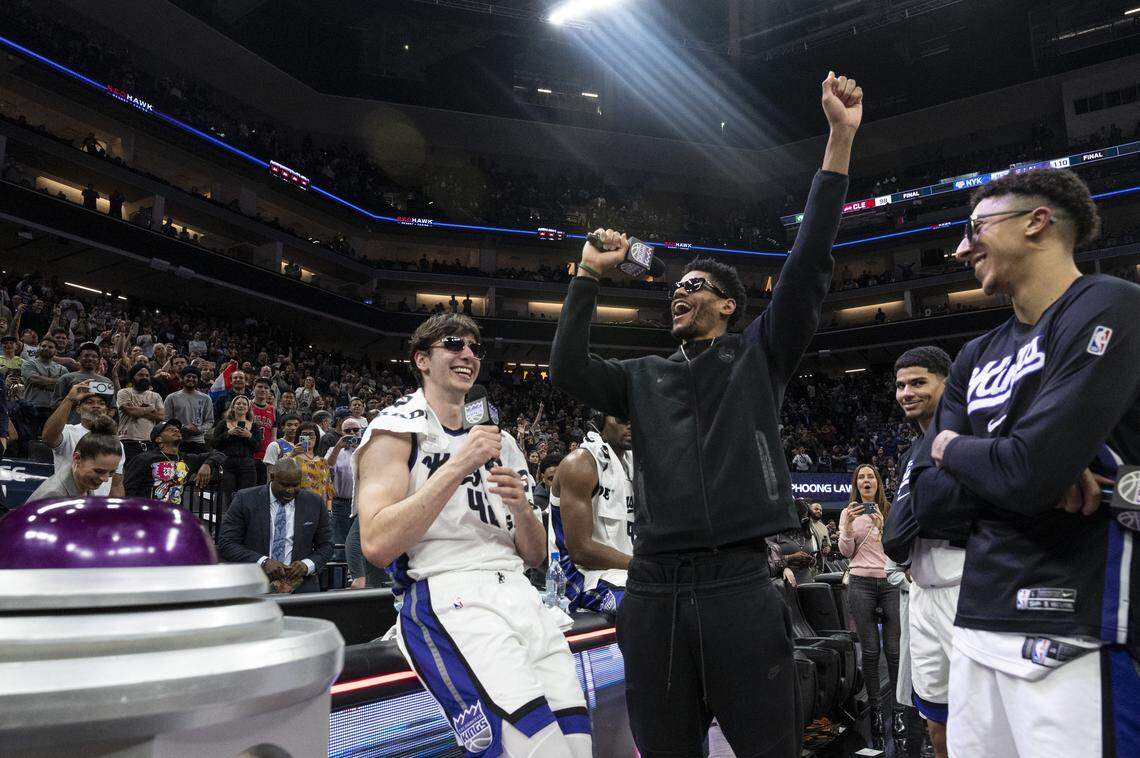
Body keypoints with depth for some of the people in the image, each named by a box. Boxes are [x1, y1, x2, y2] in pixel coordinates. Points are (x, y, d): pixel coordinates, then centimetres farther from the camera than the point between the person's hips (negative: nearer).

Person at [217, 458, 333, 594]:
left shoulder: (314, 504, 7)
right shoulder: (245, 500, 1)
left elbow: (325, 546, 13)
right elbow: (226, 544, -2)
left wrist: (307, 565, -8)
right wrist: (263, 562, -15)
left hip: (300, 588, 0)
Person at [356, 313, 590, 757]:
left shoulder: (498, 441, 20)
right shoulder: (396, 429, 3)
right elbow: (377, 546, -13)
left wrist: (520, 508, -2)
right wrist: (458, 466, -14)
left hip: (517, 591, 6)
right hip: (447, 596, -6)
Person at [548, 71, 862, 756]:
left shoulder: (760, 357, 9)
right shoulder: (645, 377, 18)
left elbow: (808, 267, -1)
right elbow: (568, 372, 5)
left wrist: (840, 142, -6)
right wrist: (589, 276, 4)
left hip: (739, 585, -3)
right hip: (653, 589, 3)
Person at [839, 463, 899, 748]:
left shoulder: (890, 511, 6)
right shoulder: (849, 512, 9)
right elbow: (846, 552, 4)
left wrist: (881, 526, -14)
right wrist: (848, 525, -11)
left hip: (890, 582, 0)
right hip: (861, 583, 0)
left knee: (894, 649, -3)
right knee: (870, 650, 2)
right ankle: (875, 709, 11)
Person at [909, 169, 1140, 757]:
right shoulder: (977, 358, 12)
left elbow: (1030, 474, -22)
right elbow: (928, 501, 6)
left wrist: (950, 446, -1)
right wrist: (1034, 476, -11)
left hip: (1073, 639, -7)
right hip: (977, 625, 7)